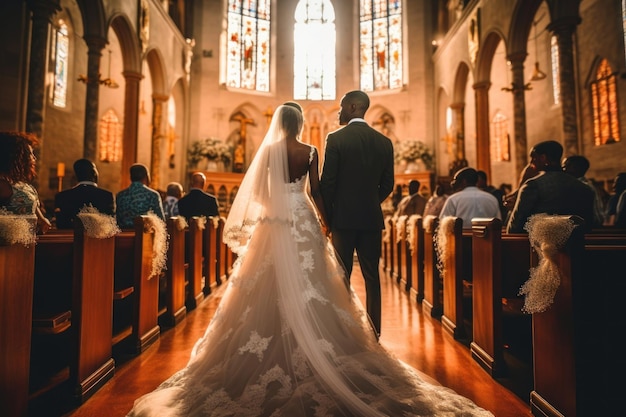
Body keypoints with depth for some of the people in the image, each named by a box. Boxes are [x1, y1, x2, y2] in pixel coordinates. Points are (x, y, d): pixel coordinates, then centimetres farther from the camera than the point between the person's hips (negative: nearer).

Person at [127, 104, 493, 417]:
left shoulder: (268, 150, -1)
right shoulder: (311, 151, 1)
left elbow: (258, 192, -2)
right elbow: (315, 192, -1)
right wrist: (326, 220, 10)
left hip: (273, 222, -1)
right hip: (304, 222, 1)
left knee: (270, 284, 6)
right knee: (307, 282, 7)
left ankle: (268, 350, 13)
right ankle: (309, 345, 14)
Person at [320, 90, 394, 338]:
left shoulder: (336, 138, -7)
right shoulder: (384, 142, 6)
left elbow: (327, 182, -9)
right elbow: (387, 184, 8)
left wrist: (326, 216, 2)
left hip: (343, 217, -4)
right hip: (372, 218, 4)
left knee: (341, 276, 5)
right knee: (371, 276, 10)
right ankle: (374, 331, 18)